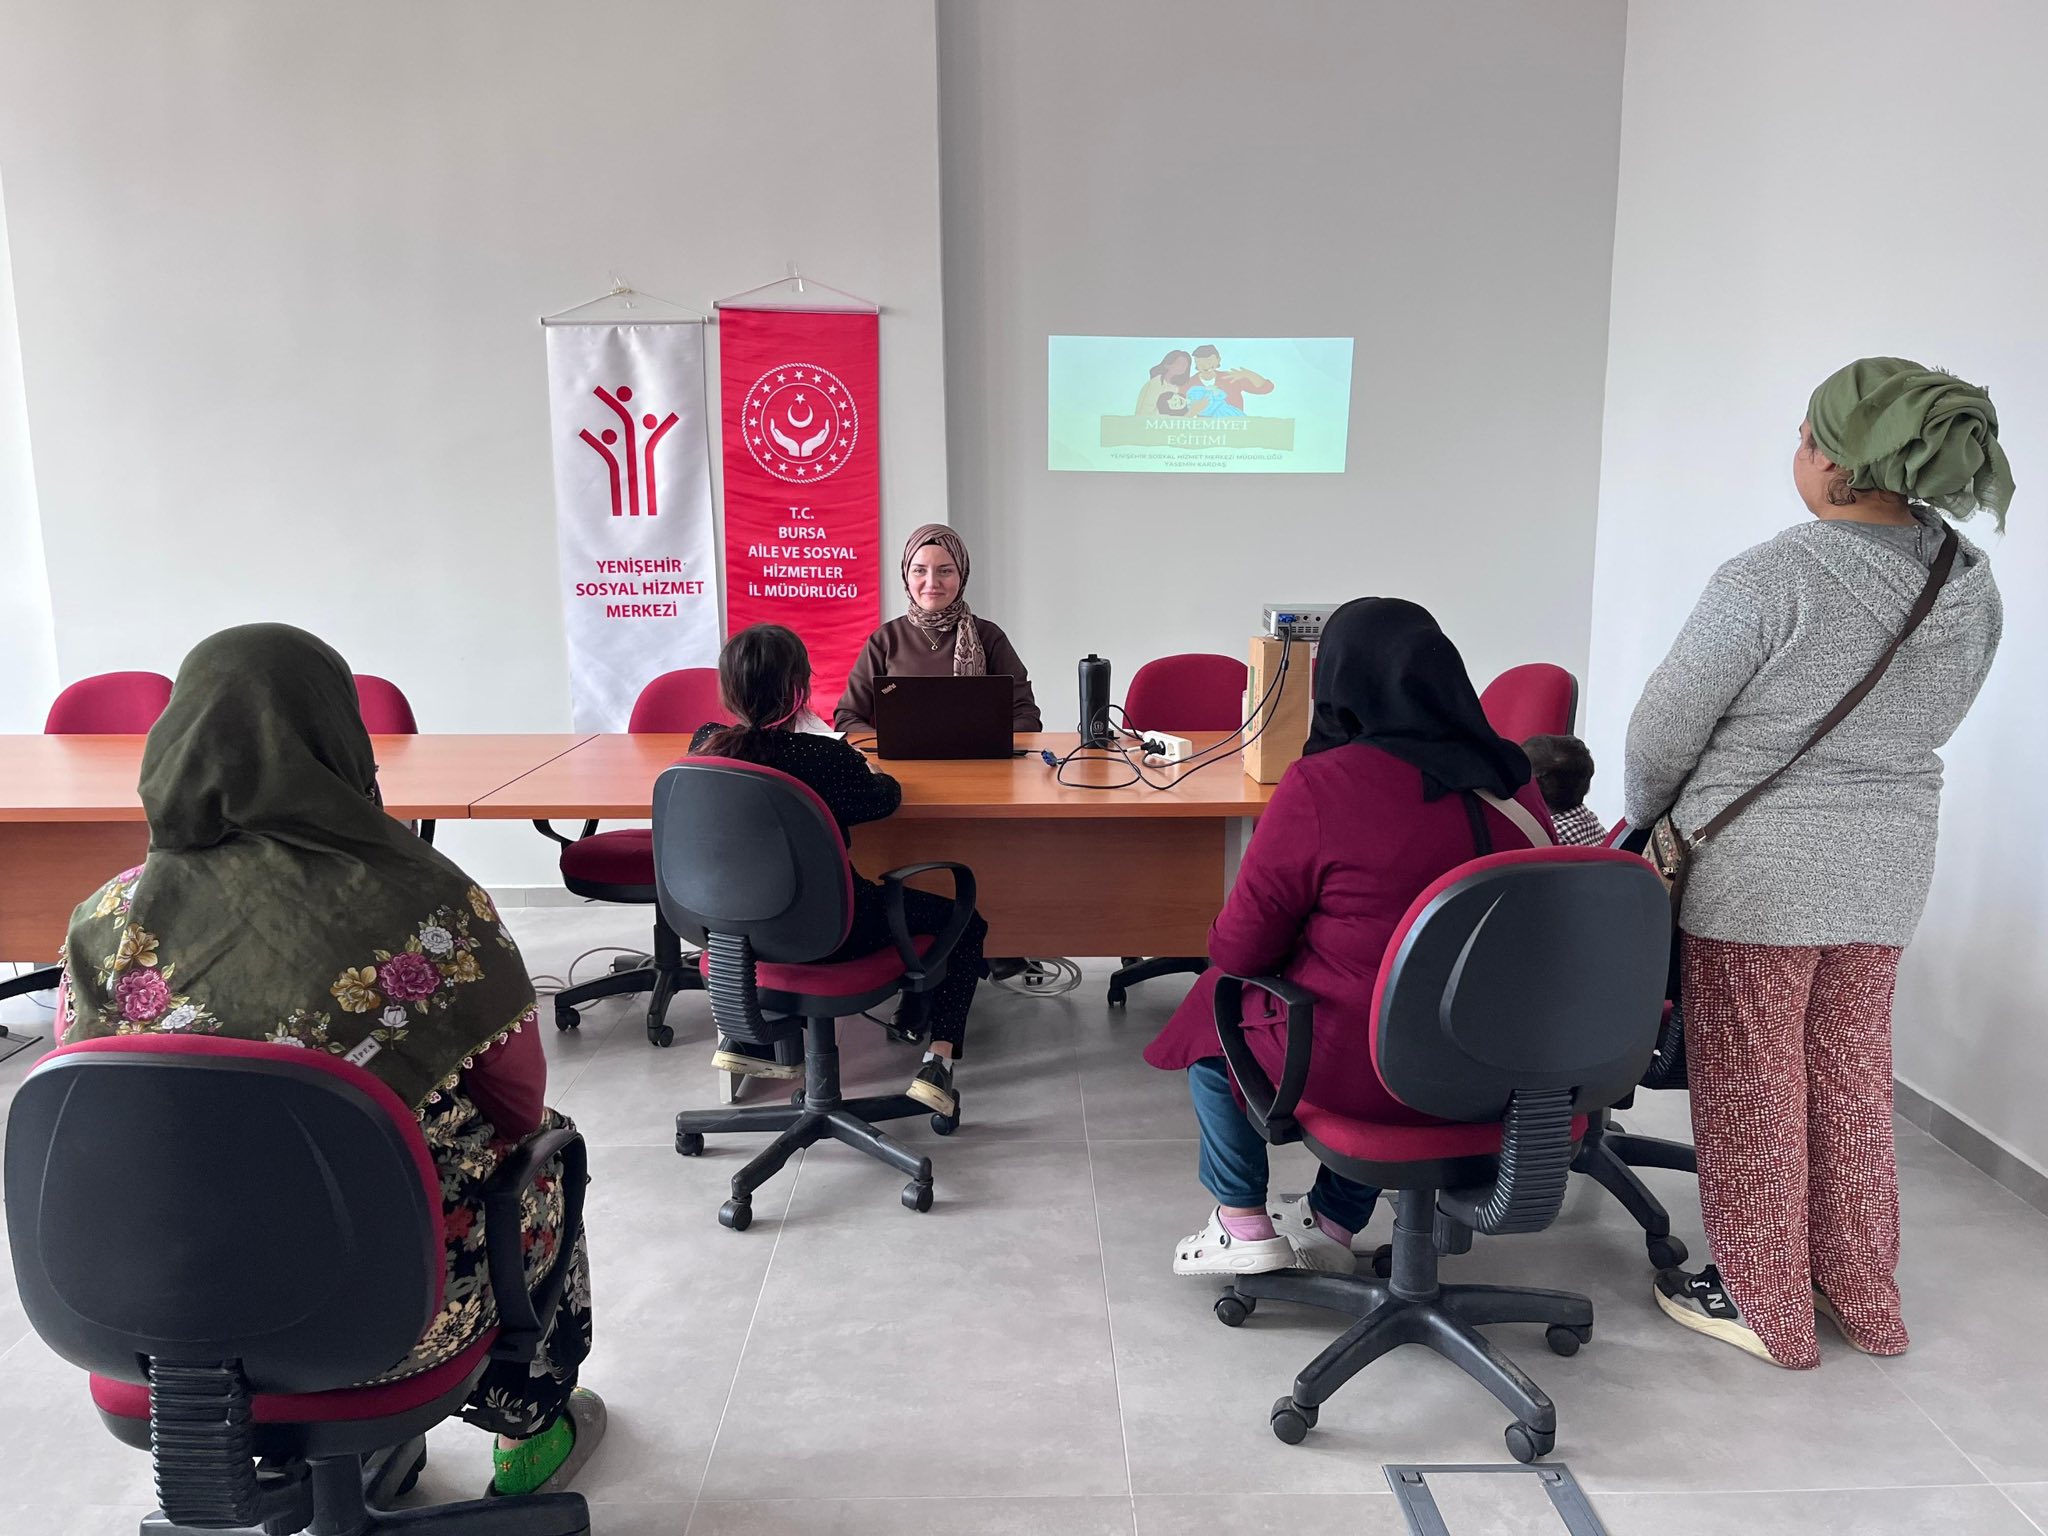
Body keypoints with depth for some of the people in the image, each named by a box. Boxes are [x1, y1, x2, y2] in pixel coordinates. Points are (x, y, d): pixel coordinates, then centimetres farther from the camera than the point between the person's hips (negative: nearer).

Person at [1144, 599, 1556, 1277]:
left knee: (1215, 1003, 21)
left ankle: (1244, 1228, 28)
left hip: (1360, 1071, -5)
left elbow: (1239, 949, -13)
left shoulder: (1319, 786, -20)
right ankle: (1333, 1224, 39)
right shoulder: (1515, 784, -3)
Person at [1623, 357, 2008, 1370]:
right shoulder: (1973, 587, 0)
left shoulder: (1770, 580, -21)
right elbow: (1923, 727, 11)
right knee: (1850, 1081, 20)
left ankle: (1762, 1304, 24)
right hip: (1887, 873, 7)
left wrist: (1648, 821, 5)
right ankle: (1863, 1298, 36)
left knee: (1749, 1089, 9)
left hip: (1755, 875, -7)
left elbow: (1661, 733, -13)